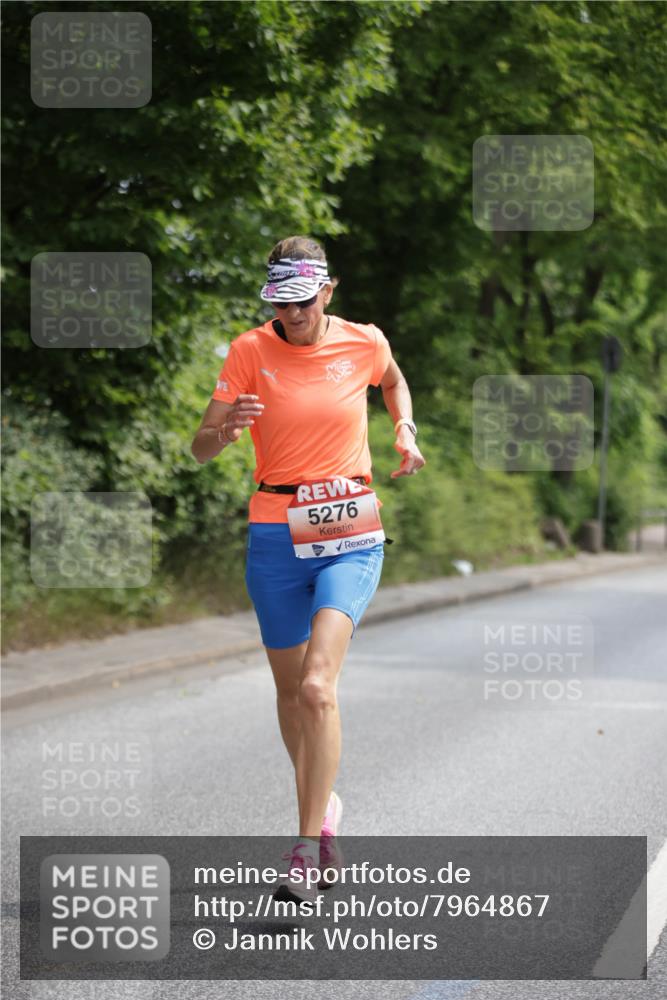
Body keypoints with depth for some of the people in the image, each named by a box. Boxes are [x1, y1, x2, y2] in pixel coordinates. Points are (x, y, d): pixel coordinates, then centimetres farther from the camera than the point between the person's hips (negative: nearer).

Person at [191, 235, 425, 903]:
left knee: (317, 685, -19)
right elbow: (201, 449, -8)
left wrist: (404, 431, 10)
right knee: (291, 691, 11)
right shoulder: (251, 351, -4)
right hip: (277, 538, 1)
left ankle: (306, 848, -17)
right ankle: (323, 810, 36)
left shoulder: (364, 343, 0)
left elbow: (393, 382, 26)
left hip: (352, 534, -1)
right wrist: (226, 429, -29)